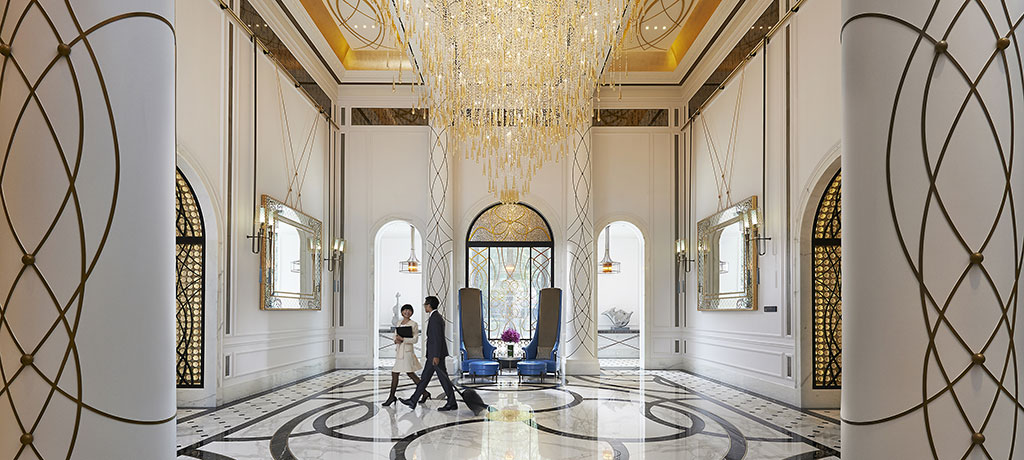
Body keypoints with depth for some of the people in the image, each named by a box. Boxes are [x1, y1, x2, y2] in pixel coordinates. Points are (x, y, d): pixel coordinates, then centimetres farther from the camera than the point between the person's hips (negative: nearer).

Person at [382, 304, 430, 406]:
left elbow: (415, 339, -10)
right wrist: (396, 340, -6)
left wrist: (403, 339, -20)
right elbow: (396, 335, 17)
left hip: (407, 350, -7)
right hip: (399, 350, 7)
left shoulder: (414, 324, -5)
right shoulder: (399, 323, 14)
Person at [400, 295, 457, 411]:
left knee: (443, 378, -4)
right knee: (424, 377, 12)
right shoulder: (437, 317, 16)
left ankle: (452, 403, 3)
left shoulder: (435, 318, -16)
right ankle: (413, 401, 16)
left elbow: (438, 338, -21)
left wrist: (436, 356, -23)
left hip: (436, 354, -10)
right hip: (433, 354, 10)